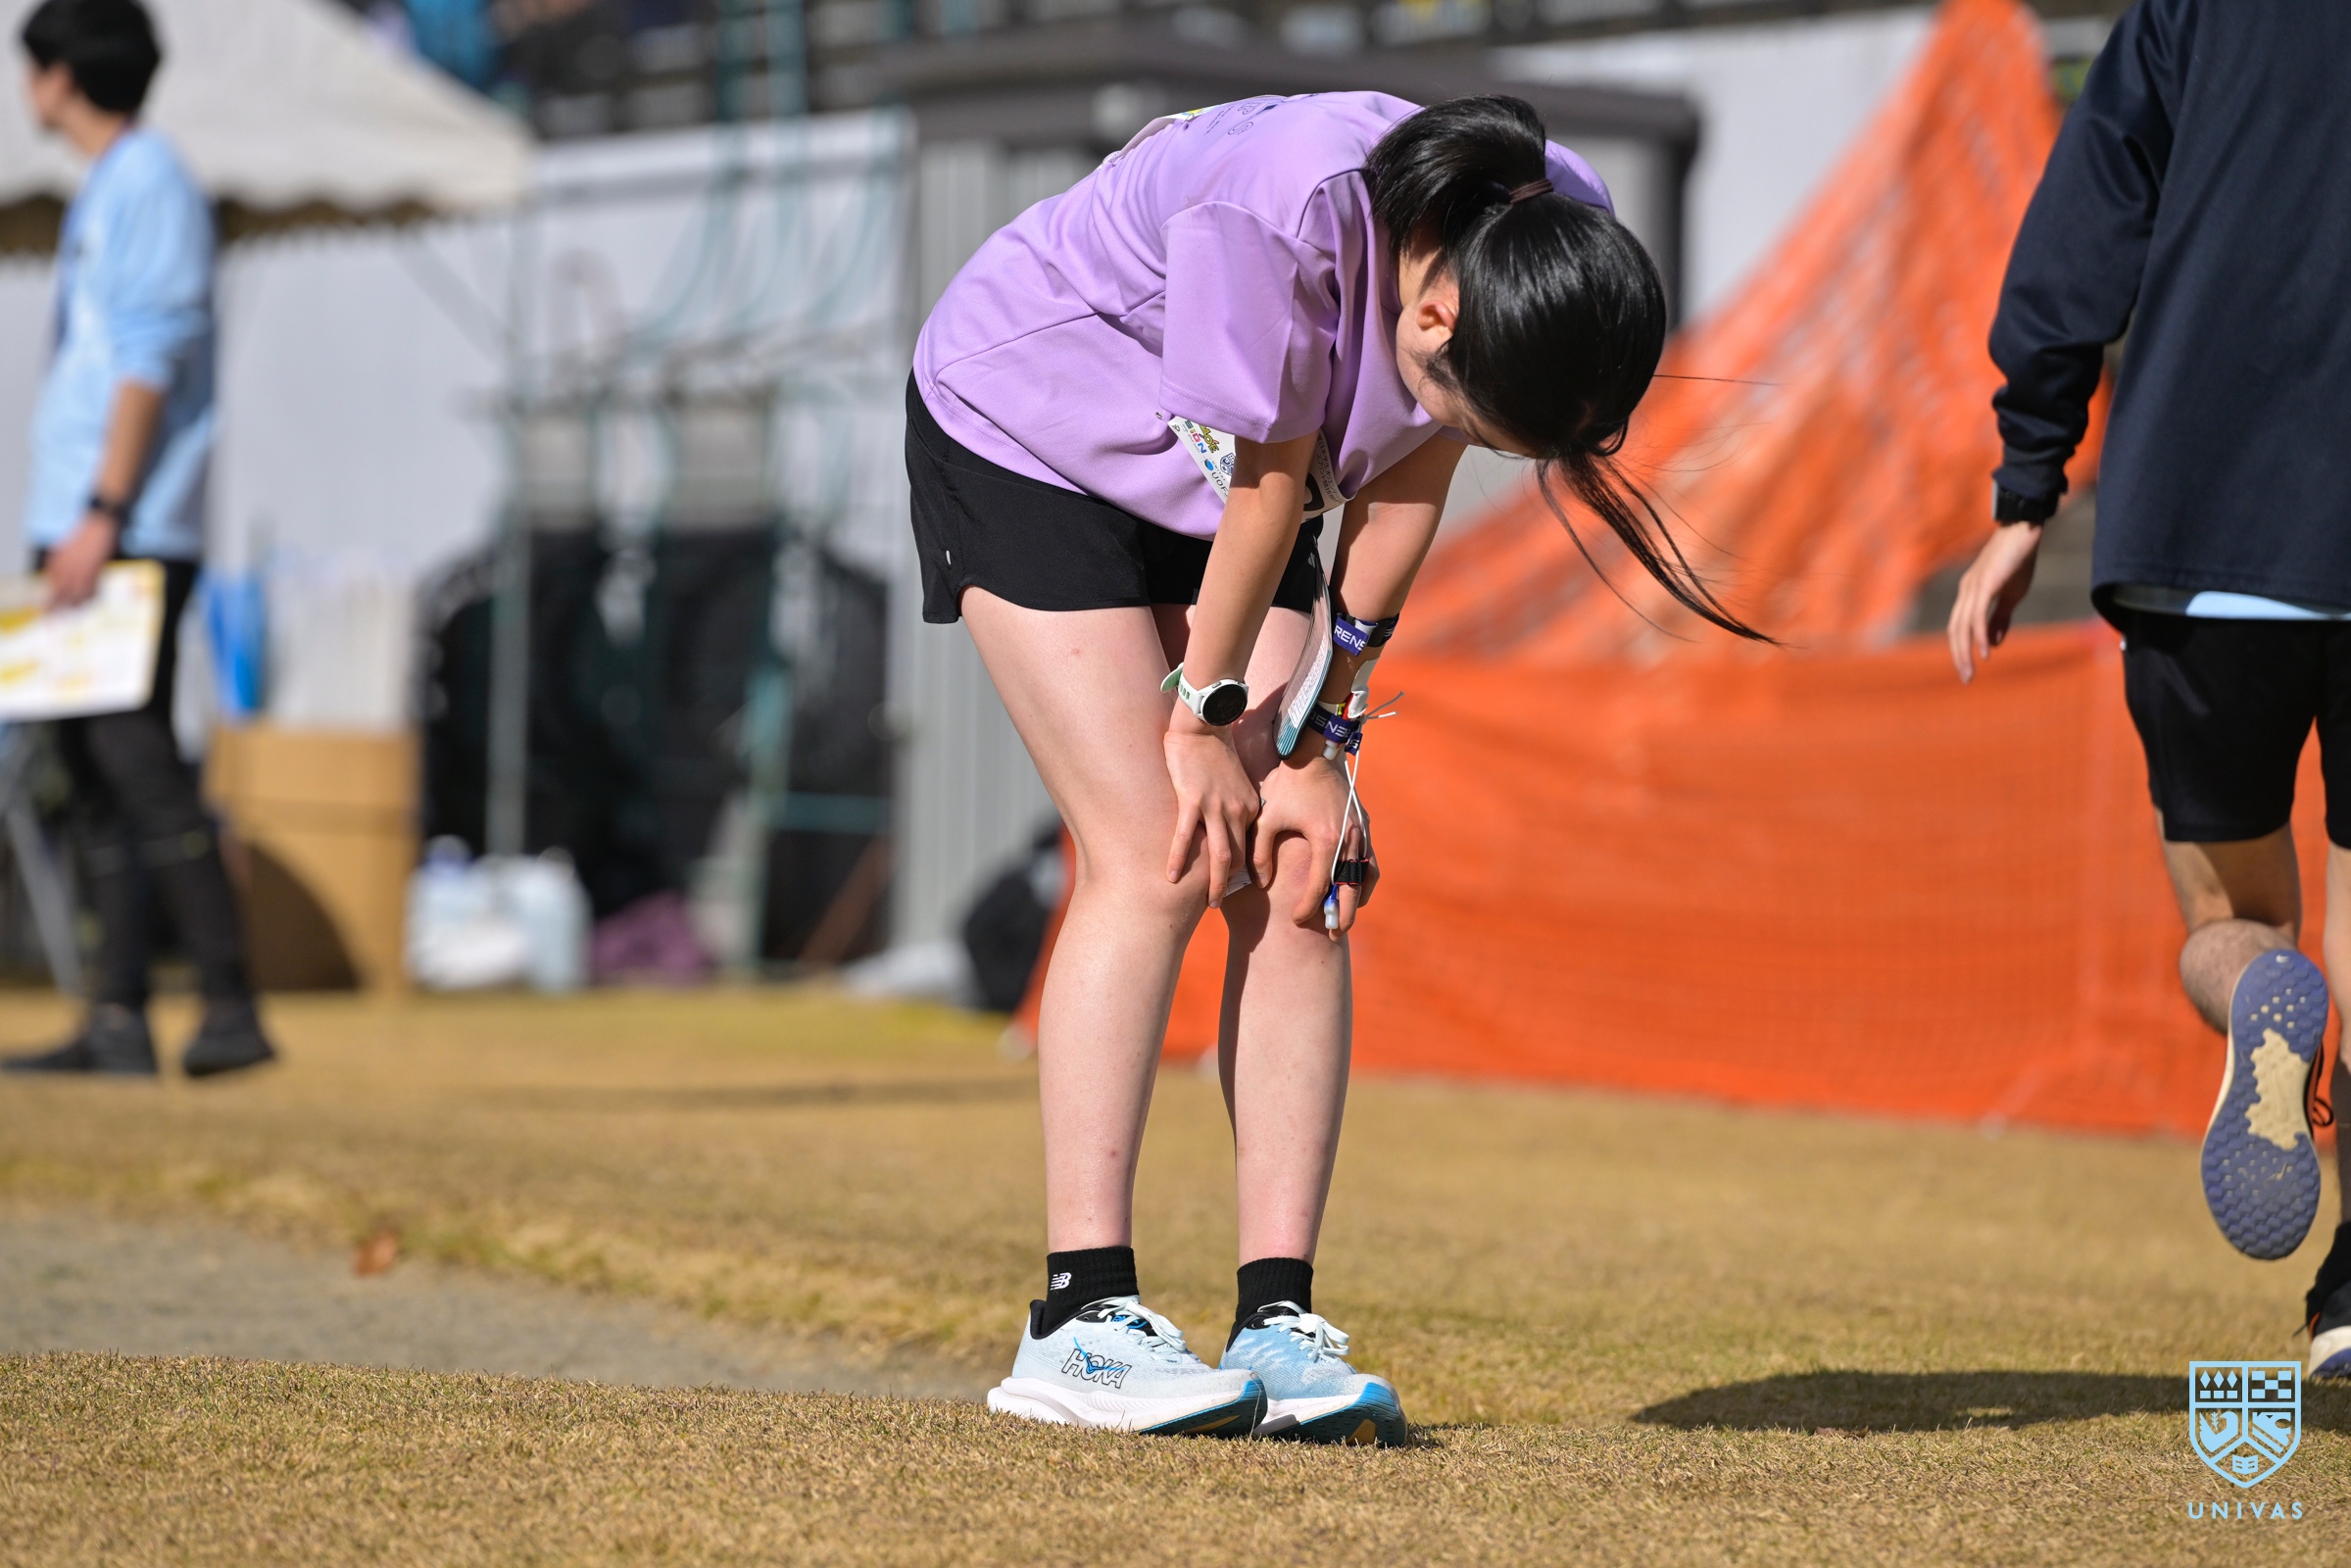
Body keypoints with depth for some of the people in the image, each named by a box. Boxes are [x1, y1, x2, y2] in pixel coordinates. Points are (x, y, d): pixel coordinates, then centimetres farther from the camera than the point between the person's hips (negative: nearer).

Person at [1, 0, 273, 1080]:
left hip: (130, 535, -10)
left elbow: (149, 362, -16)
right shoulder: (105, 192, 21)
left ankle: (231, 1008, -14)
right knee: (96, 769, 8)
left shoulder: (149, 185, -8)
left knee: (138, 760, -13)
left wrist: (102, 515, -21)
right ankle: (118, 1020, 8)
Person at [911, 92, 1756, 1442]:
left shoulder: (1556, 251, -21)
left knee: (1299, 877, -6)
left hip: (1212, 485, 6)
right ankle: (1081, 1322, -15)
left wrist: (1321, 743, -8)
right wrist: (1208, 717, -14)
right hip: (1019, 434, -6)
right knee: (1156, 858, -17)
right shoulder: (1284, 213, -39)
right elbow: (1272, 484, -27)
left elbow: (1402, 487, -10)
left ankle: (1278, 1323, -7)